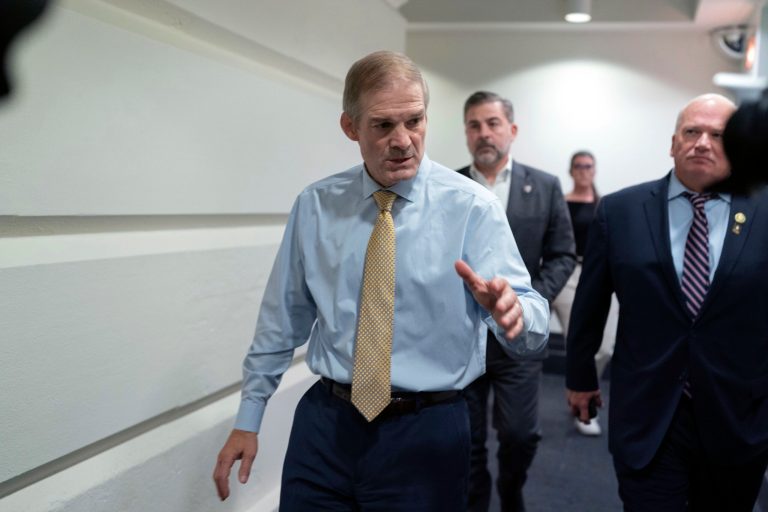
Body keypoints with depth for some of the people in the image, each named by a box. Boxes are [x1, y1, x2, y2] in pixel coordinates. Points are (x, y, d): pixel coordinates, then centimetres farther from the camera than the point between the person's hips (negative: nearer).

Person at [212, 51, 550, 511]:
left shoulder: (473, 207, -9)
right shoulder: (315, 205, 0)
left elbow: (534, 331, -15)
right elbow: (283, 317, 6)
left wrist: (510, 309, -38)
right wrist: (248, 420, 8)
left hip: (426, 435, -2)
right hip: (324, 424, 2)